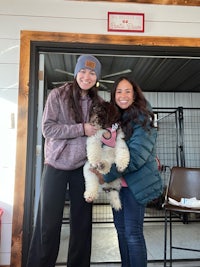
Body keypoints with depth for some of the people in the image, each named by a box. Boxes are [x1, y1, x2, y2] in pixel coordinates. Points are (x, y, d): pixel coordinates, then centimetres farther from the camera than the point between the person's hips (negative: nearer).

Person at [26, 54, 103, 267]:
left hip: (83, 167, 4)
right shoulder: (57, 95, -4)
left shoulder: (98, 102, 8)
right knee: (49, 223, 4)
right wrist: (81, 129, -17)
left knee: (82, 222, 11)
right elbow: (47, 129, -12)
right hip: (57, 165, -3)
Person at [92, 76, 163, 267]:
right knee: (121, 229, 16)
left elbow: (136, 156, -21)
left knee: (133, 232, 0)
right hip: (118, 182, 7)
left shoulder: (142, 119, -12)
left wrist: (107, 176, -18)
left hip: (136, 182, -7)